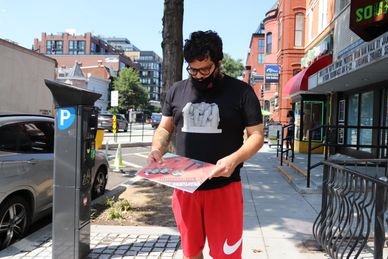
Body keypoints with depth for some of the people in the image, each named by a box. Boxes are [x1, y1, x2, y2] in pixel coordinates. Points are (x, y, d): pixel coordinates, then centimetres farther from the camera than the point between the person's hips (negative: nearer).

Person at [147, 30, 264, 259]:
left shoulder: (241, 91, -4)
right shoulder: (177, 90, 7)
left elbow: (257, 135, -4)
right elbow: (164, 128, 15)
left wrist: (235, 159, -23)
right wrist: (157, 149, -7)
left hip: (224, 187, -3)